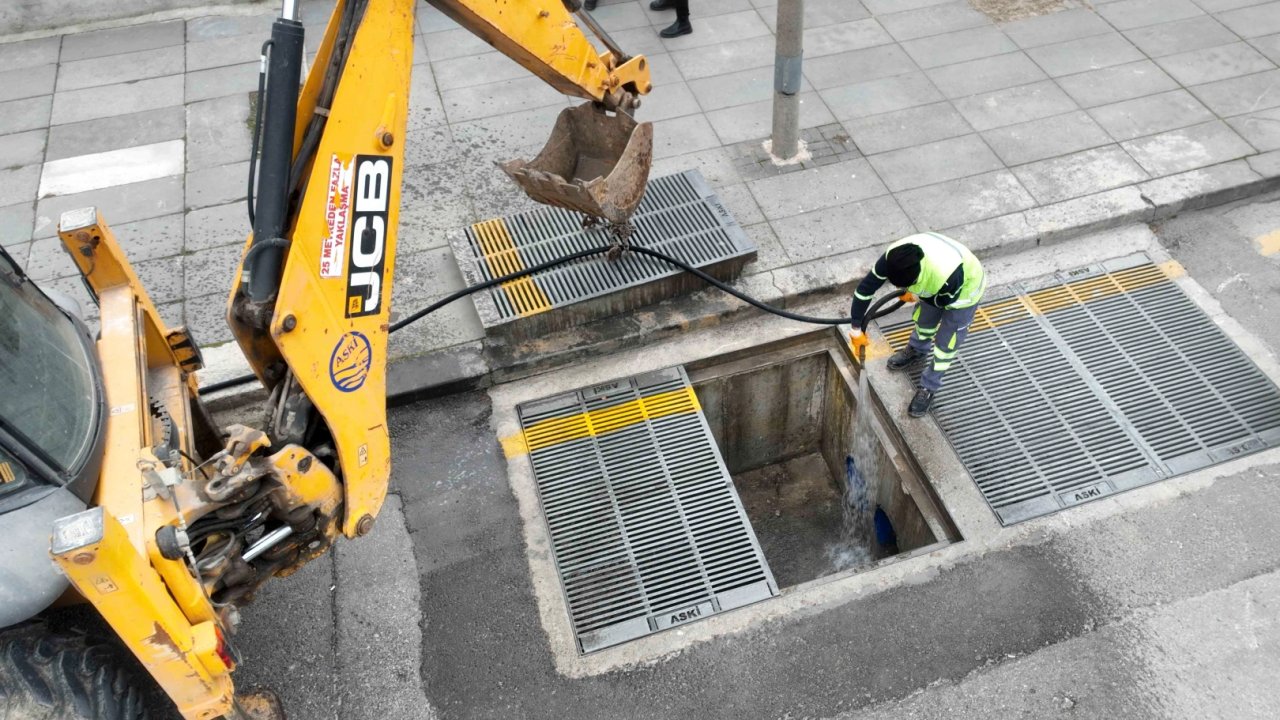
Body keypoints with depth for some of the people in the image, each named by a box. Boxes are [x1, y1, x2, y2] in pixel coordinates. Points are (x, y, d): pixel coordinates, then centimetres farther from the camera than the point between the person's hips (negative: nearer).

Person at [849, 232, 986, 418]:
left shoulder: (947, 275, -48)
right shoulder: (893, 256, -35)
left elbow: (945, 301, -23)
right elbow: (865, 288, -23)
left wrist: (917, 295, -9)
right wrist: (856, 326, -15)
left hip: (963, 290, -5)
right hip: (933, 284, 5)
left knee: (945, 343, 5)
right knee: (923, 320, 26)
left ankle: (929, 388, 25)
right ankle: (916, 352, 56)